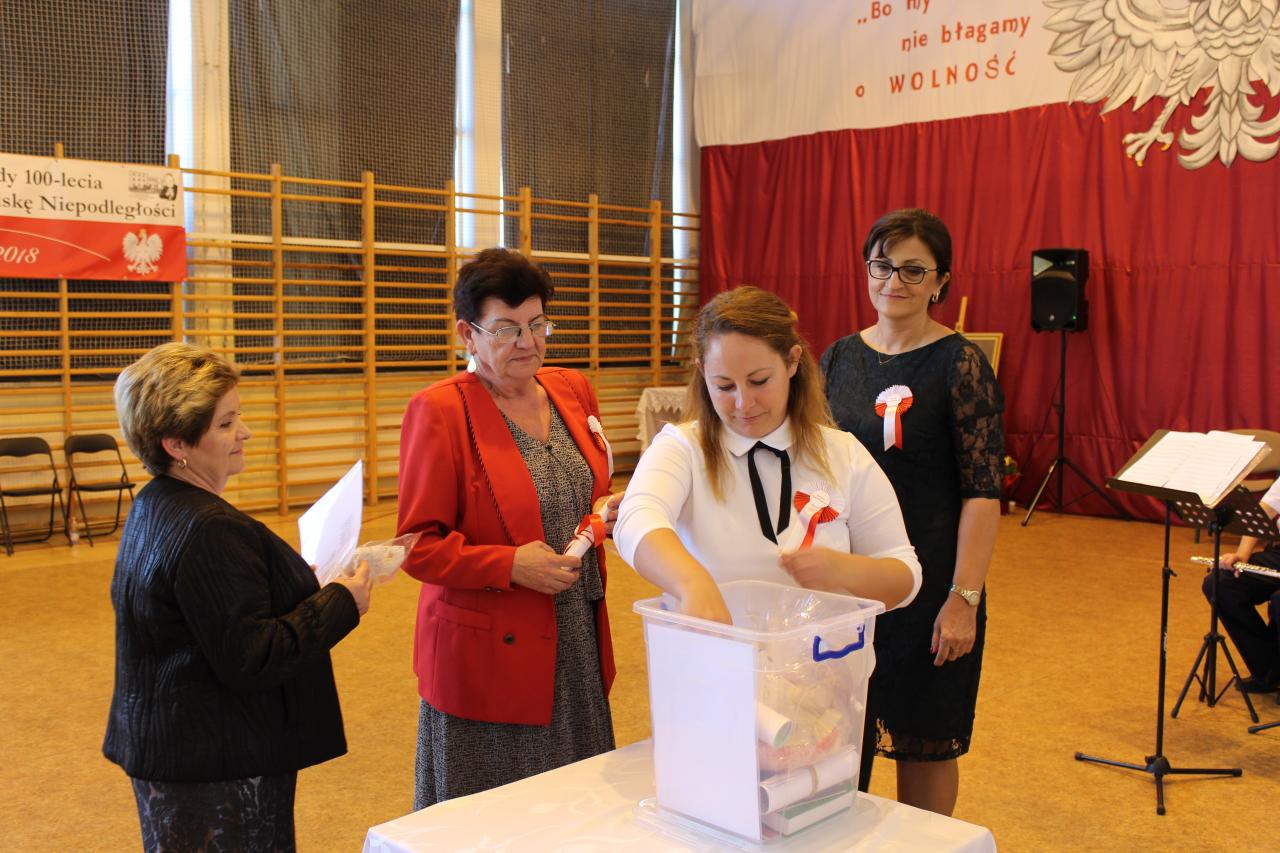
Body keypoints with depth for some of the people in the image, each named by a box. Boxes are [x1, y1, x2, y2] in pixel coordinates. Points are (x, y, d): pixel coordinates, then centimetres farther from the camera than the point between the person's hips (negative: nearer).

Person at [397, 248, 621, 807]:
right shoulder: (438, 410, -11)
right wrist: (510, 565, -22)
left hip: (580, 647, 6)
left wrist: (610, 511, -1)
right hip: (490, 656, -5)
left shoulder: (572, 391, 7)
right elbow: (419, 546, -10)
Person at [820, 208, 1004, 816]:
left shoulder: (959, 364, -8)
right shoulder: (839, 357, 6)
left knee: (925, 744, 9)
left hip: (927, 584, -4)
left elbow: (983, 491, -11)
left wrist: (965, 598, -16)